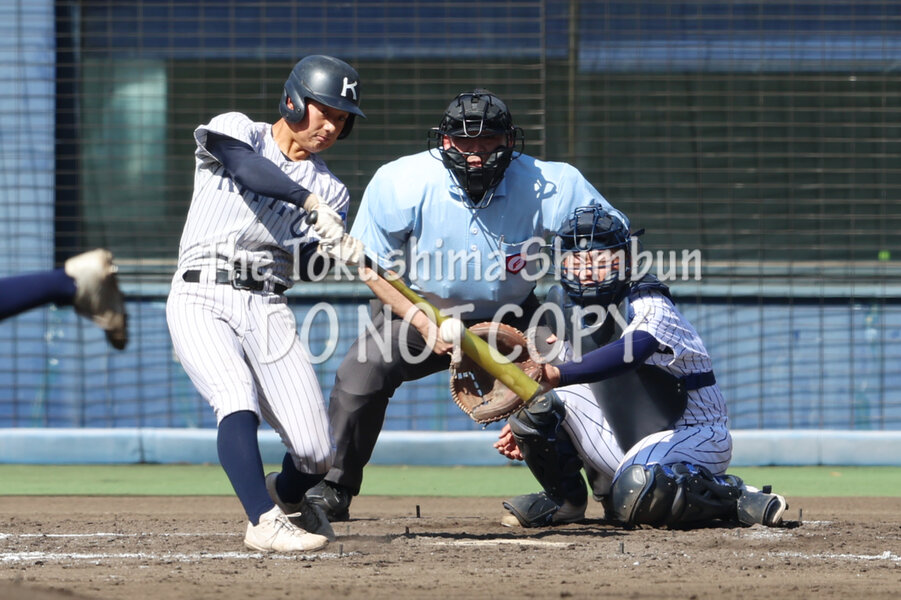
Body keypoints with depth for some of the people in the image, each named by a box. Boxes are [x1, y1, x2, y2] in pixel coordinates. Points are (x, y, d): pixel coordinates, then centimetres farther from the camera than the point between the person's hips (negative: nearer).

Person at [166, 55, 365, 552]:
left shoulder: (330, 190, 15)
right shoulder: (235, 131, 4)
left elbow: (302, 267, 3)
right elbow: (246, 168, -20)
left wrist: (336, 253, -19)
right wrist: (311, 204, -32)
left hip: (268, 309, 4)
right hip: (202, 299, -4)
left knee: (316, 455, -6)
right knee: (238, 400, -30)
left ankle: (285, 495, 28)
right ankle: (263, 522, -38)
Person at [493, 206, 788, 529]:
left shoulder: (650, 308, -21)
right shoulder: (572, 308, 3)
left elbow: (628, 354, -44)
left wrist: (557, 375, -57)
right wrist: (526, 424, 0)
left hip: (690, 436, -7)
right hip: (624, 436, 7)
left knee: (638, 491, -38)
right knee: (538, 399, -8)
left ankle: (731, 496, -12)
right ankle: (563, 499, 12)